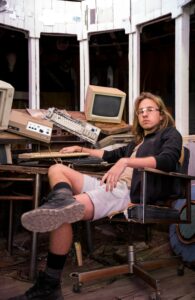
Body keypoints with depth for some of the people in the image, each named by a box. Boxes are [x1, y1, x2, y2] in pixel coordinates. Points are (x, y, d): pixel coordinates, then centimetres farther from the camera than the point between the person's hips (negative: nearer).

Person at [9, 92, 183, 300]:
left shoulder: (170, 134, 9)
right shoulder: (140, 140, 33)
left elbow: (167, 160, -13)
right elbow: (113, 155, 45)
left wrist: (125, 161, -25)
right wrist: (81, 149, 44)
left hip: (131, 191, -9)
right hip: (113, 185, 9)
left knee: (61, 214, -27)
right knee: (57, 169, -1)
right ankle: (62, 201, -37)